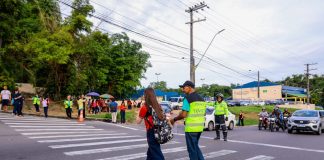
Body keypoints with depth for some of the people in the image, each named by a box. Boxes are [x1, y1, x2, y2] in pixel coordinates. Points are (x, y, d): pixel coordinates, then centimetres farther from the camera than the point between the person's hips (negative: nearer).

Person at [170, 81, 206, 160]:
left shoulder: (188, 98, -13)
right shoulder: (201, 98, 11)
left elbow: (183, 114, -19)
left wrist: (174, 119, -3)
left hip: (191, 128, -7)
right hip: (200, 127, 8)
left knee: (192, 149, 4)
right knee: (195, 147, 21)